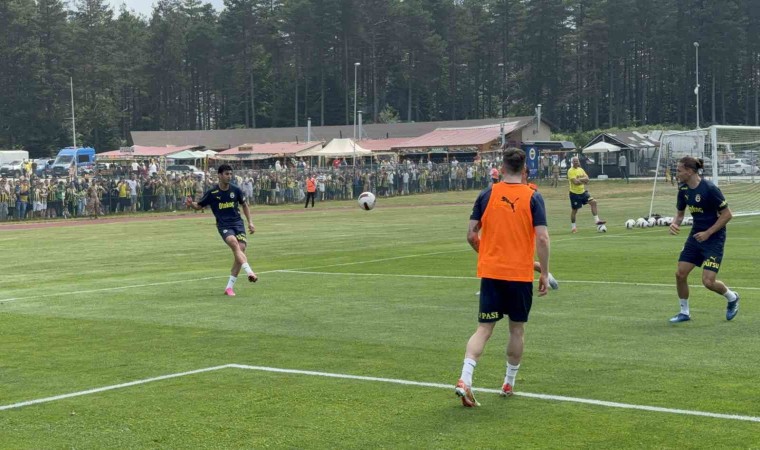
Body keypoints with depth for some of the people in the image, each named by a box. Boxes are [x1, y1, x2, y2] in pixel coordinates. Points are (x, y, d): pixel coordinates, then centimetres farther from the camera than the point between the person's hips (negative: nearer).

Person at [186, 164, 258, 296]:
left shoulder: (236, 190, 3)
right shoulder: (212, 192, -4)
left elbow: (244, 205, 18)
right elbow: (199, 206, 6)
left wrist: (250, 222, 15)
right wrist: (191, 204, -16)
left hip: (238, 223, 3)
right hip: (223, 226, -3)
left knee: (241, 250, -10)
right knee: (234, 243, -32)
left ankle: (229, 287, -1)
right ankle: (250, 272, -43)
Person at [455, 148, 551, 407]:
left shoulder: (487, 195, 1)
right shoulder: (533, 198, -5)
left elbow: (471, 235, 2)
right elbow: (542, 238, -12)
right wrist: (544, 273, -4)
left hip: (490, 272, 2)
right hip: (521, 274, -1)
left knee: (484, 329, 3)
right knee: (517, 329, 15)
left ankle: (465, 380, -14)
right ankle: (509, 383, 25)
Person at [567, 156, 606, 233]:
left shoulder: (581, 169, 9)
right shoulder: (571, 171, -14)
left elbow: (587, 179, -2)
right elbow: (575, 182, -25)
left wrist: (579, 179, -19)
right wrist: (583, 180, -10)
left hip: (583, 191, 6)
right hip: (574, 193, -6)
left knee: (593, 202, -8)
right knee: (574, 210, 2)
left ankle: (597, 220, -4)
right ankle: (573, 227, 17)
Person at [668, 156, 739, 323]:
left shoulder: (710, 189, -21)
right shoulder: (684, 189, 0)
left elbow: (727, 214, -17)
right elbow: (680, 212, 14)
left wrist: (708, 233, -18)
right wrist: (675, 223, -8)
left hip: (714, 238, -7)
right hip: (696, 235, 7)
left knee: (708, 281, -11)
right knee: (680, 274, -2)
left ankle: (732, 298, 20)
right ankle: (684, 312, 16)